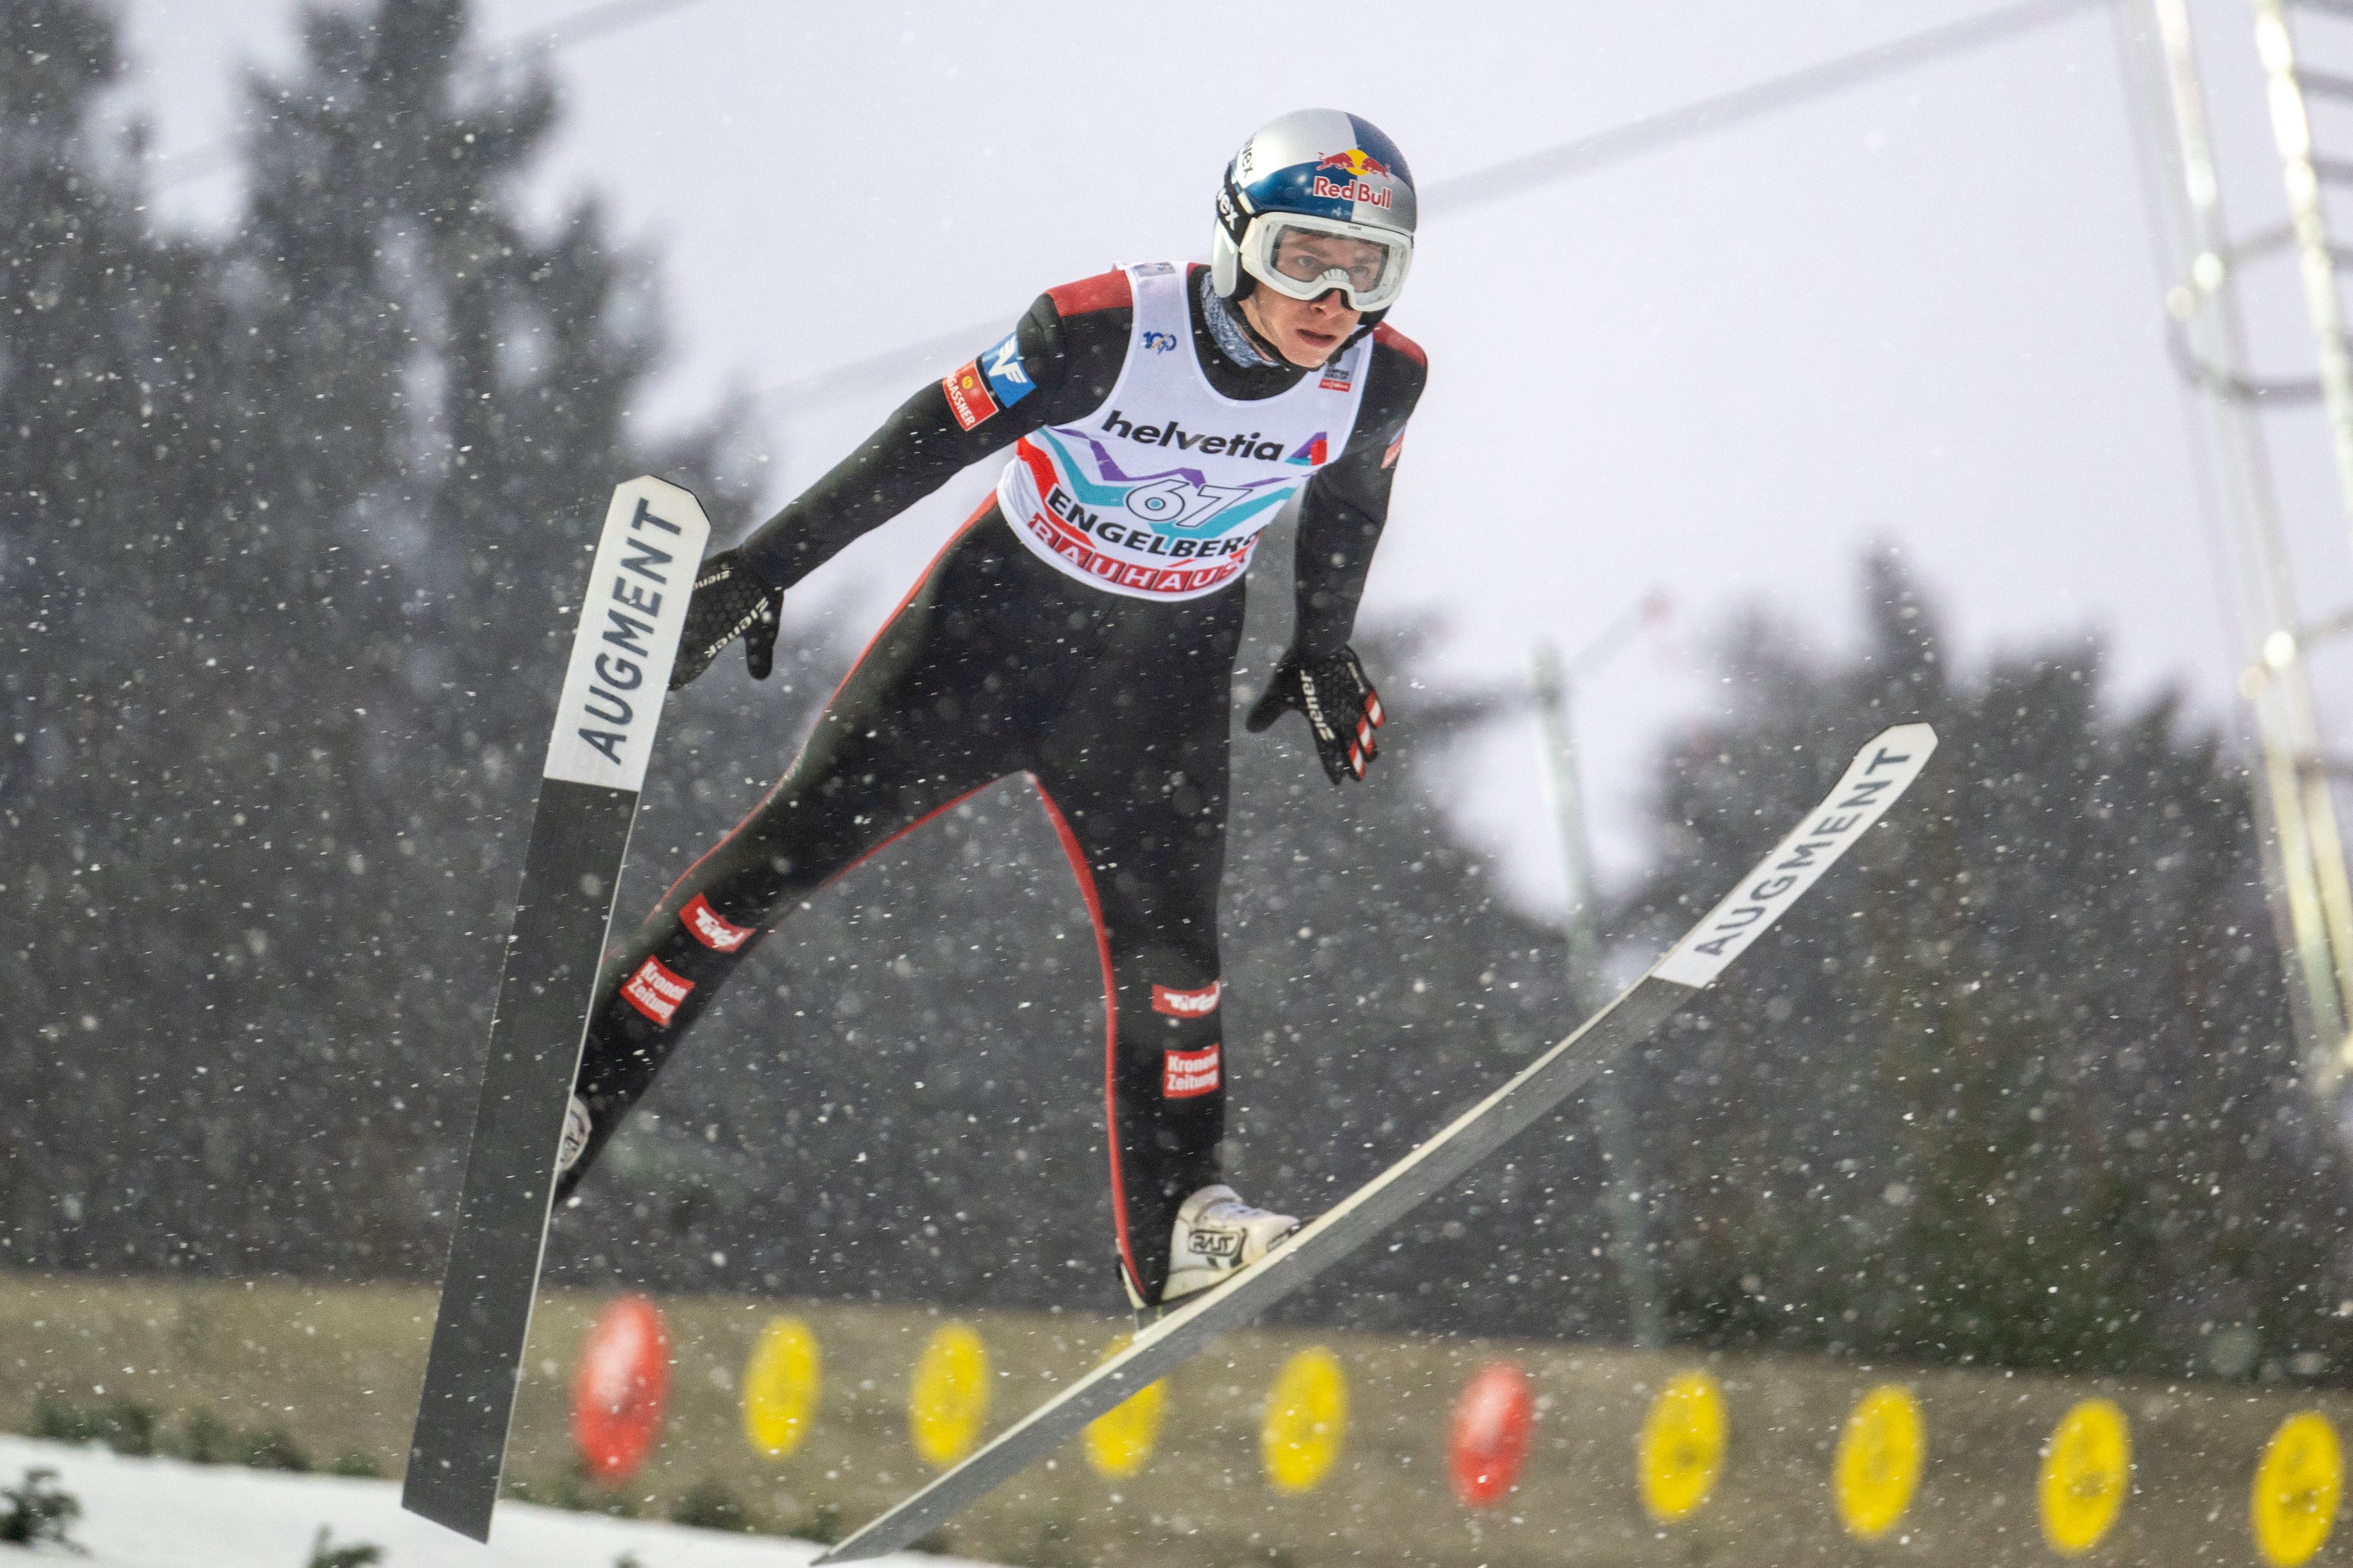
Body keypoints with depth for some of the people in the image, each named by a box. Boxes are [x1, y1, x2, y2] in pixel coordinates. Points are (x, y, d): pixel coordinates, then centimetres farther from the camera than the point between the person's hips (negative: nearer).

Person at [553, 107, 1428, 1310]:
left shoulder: (1378, 380, -14)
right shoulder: (1109, 330, -27)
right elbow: (928, 442, -18)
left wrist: (1324, 651, 19)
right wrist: (763, 567, -14)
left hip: (1162, 671, 3)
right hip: (998, 613, -3)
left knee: (1167, 935, -6)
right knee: (799, 838, -6)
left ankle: (1177, 1230, 6)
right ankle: (581, 1083, 3)